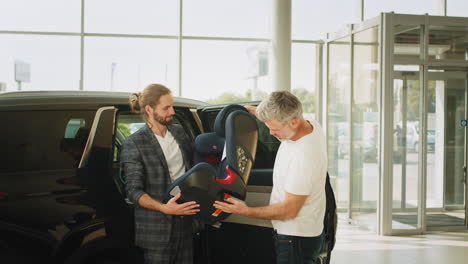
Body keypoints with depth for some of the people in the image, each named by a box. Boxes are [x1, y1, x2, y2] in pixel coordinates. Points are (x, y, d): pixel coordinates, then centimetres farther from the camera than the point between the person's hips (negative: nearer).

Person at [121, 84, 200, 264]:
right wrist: (164, 208, -26)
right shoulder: (134, 144, -9)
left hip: (185, 222, 5)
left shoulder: (179, 132, 9)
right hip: (156, 227, -5)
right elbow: (134, 191, -13)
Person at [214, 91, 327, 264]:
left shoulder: (303, 157, -33)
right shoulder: (312, 125, -5)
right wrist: (257, 112, 11)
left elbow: (290, 210, -24)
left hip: (296, 240, -10)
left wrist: (247, 211, -19)